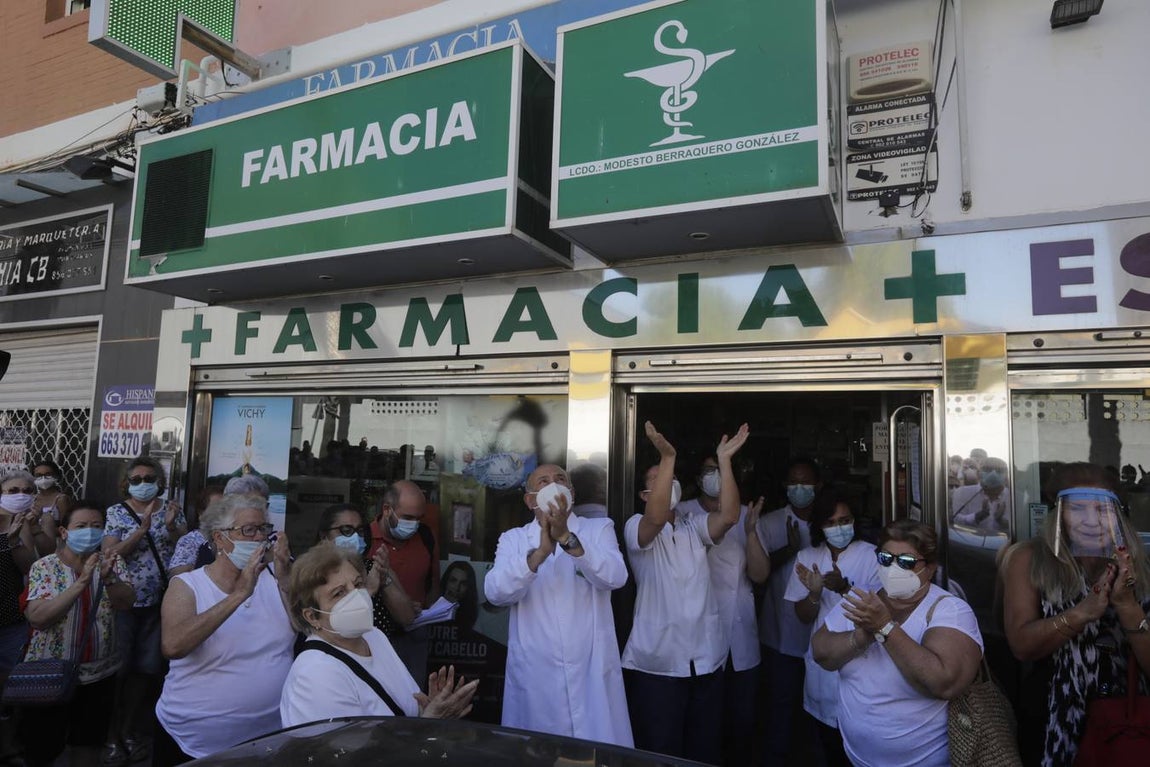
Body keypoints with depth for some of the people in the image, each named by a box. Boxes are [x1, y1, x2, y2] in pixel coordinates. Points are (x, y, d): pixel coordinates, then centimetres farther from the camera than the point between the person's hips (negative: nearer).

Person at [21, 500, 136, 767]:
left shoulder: (111, 564, -2)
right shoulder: (44, 567, -9)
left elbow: (127, 602, -16)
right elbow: (37, 618, -22)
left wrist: (108, 578, -35)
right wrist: (82, 582, -32)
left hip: (99, 673, 2)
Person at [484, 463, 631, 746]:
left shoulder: (599, 529, 5)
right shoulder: (512, 539, 6)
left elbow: (615, 577, -13)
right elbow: (495, 592, -11)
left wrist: (567, 538, -25)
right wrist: (539, 552, -25)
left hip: (592, 670, 0)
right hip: (534, 673, 1)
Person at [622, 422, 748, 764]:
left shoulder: (695, 526, 8)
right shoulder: (636, 527, -6)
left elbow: (729, 516, -12)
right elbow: (656, 518, -29)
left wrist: (724, 459, -17)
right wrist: (667, 457, -36)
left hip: (706, 660, 4)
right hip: (657, 664, -4)